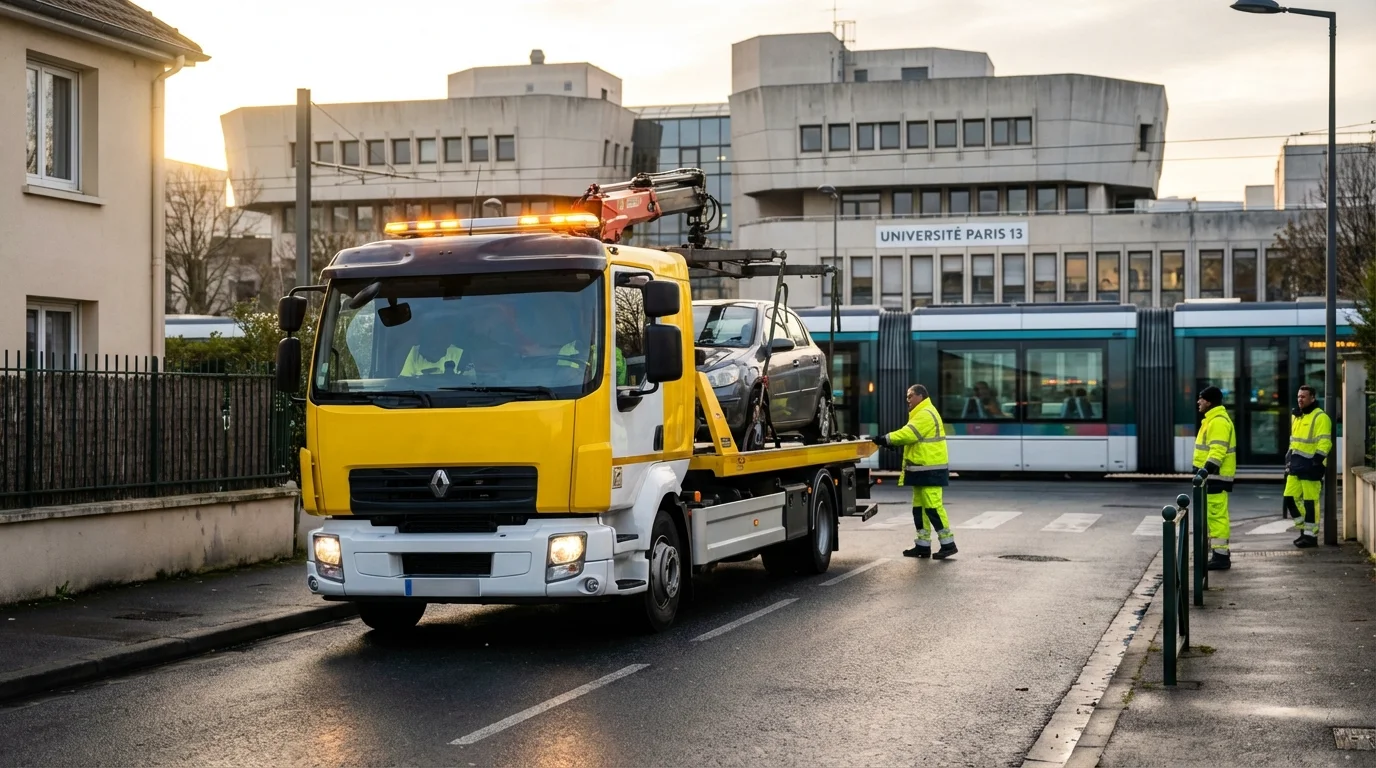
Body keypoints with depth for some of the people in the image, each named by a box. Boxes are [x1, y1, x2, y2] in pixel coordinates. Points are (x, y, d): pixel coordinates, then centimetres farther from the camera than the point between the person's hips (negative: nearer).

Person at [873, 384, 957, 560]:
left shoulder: (926, 414, -14)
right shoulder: (921, 414, 21)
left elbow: (909, 434, -23)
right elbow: (912, 437, 18)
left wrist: (886, 439, -18)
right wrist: (891, 441, 3)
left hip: (930, 470, -11)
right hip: (922, 470, 11)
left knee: (933, 506, -11)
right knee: (919, 507, 11)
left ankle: (948, 543, -8)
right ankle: (923, 545, 15)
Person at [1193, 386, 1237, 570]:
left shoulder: (1218, 422, -16)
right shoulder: (1213, 420, 18)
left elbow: (1218, 451, -24)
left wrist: (1206, 472, -28)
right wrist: (1204, 472, 22)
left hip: (1216, 477, -11)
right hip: (1213, 476, 11)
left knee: (1216, 515, -9)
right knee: (1215, 515, 16)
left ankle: (1220, 556, -8)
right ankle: (1220, 553, 23)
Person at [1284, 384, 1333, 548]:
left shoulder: (1320, 417, -11)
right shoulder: (1296, 416, 16)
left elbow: (1324, 443, -17)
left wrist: (1315, 463, -22)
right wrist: (1289, 458, 19)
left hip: (1310, 466, -9)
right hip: (1296, 466, 9)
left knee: (1310, 501, -3)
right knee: (1290, 498, 7)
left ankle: (1311, 535, 4)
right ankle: (1304, 528, 20)